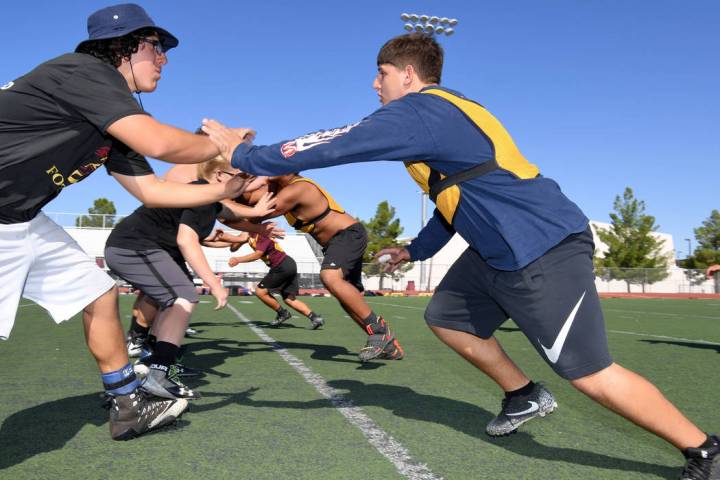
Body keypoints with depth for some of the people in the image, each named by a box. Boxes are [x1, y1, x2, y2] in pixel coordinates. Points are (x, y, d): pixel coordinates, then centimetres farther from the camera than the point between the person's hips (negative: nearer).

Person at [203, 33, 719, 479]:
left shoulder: (416, 112, -14)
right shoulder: (442, 111, 17)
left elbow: (332, 146, -16)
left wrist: (245, 154, -5)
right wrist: (416, 249, 33)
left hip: (545, 248, -10)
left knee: (590, 372, -6)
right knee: (448, 317, 16)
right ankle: (525, 396, 28)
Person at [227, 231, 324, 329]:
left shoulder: (261, 235, -15)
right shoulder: (250, 235, 12)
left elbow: (258, 254, -25)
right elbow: (233, 247, 13)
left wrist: (238, 260, -26)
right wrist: (241, 239, -6)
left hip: (282, 267, -10)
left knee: (260, 291, -3)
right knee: (289, 299, 8)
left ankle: (282, 314, 8)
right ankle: (315, 317, 1)